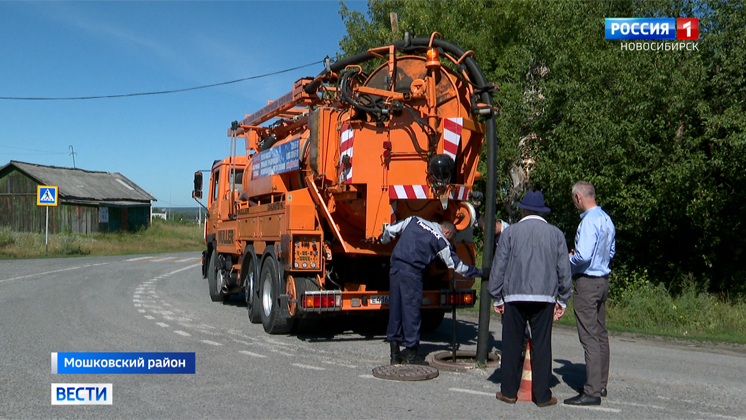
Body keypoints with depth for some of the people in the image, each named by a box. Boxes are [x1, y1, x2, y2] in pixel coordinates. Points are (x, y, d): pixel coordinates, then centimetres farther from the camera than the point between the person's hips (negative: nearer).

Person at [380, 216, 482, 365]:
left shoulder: (413, 220, 16)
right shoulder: (442, 241, 4)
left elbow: (390, 230, 17)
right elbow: (456, 265, 9)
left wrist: (383, 240, 38)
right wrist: (478, 272, 21)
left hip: (395, 268, 6)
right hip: (412, 273, -5)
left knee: (394, 309, 10)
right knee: (411, 311, 2)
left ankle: (395, 354, 17)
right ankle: (411, 355, 9)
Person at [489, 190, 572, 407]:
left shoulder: (511, 232, 3)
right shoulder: (556, 234, 8)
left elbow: (498, 267, 2)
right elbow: (564, 269, 8)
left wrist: (497, 298, 8)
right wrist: (562, 300, 15)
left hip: (515, 296, -1)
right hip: (545, 297, 1)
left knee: (512, 344, 6)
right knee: (542, 345, 5)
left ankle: (509, 391, 13)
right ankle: (542, 395, 9)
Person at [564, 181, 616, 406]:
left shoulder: (589, 222, -19)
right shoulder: (607, 219, 9)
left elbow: (583, 256, -26)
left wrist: (570, 259, -6)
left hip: (587, 282, -9)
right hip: (603, 280, 10)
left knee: (589, 337, -7)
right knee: (601, 334, 15)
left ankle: (592, 392, -5)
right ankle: (600, 384, 25)